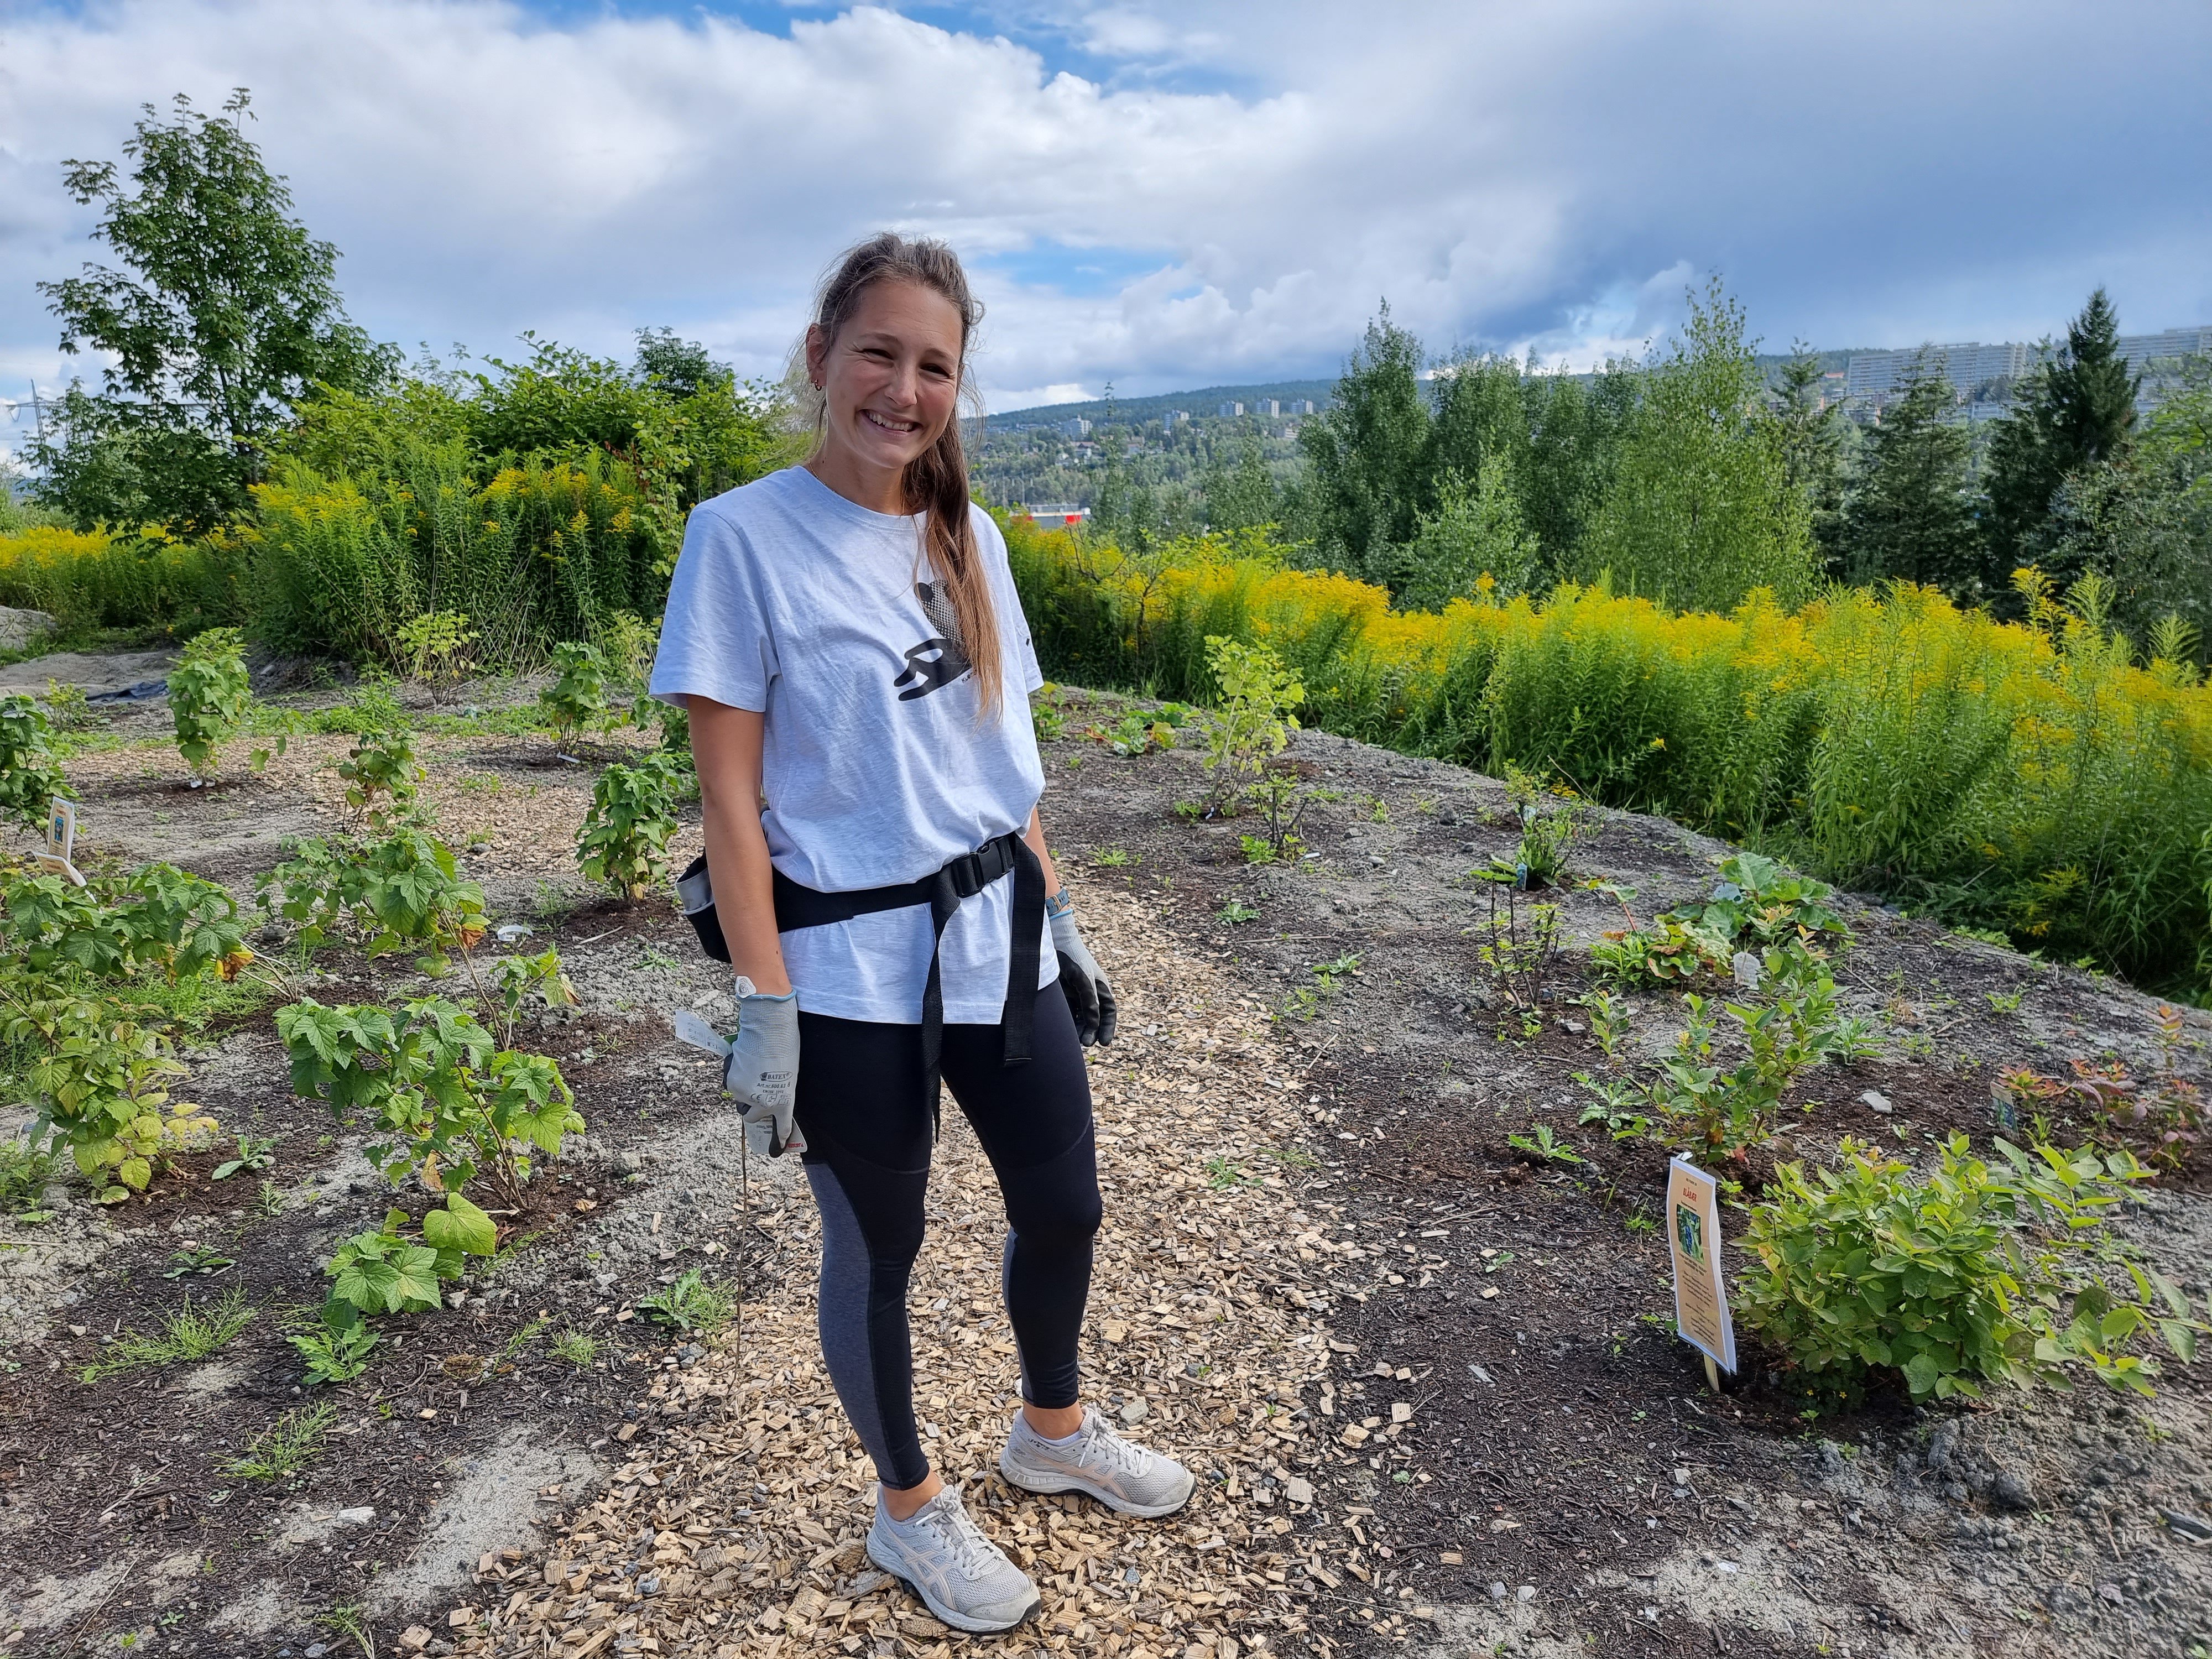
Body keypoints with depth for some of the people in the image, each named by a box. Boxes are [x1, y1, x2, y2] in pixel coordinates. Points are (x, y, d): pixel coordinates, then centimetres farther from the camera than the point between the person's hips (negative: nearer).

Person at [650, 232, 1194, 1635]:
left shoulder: (968, 538, 7)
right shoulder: (745, 537, -11)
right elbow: (728, 796, -12)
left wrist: (1060, 922, 12)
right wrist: (764, 1014, -14)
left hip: (1000, 949, 6)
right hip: (855, 980, -6)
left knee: (1065, 1206, 18)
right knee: (878, 1250, 13)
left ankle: (1055, 1432, 48)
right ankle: (910, 1509, 40)